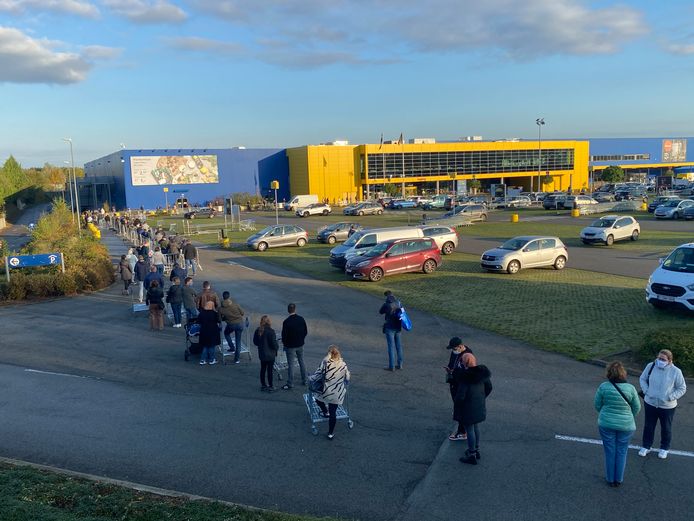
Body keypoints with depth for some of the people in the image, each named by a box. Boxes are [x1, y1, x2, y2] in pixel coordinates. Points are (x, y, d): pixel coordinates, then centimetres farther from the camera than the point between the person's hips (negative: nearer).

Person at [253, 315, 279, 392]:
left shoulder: (258, 330, -4)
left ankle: (263, 385, 28)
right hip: (270, 354, -6)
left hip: (261, 354, 6)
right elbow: (274, 343, -19)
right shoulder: (270, 331, -23)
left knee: (263, 369, 17)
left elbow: (255, 342, 5)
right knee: (269, 370, 4)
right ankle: (270, 387, 13)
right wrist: (277, 348, 1)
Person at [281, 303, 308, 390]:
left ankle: (290, 384, 11)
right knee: (301, 362, 18)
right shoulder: (301, 319, -6)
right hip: (300, 345, 5)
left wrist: (284, 343, 3)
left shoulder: (286, 322, -20)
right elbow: (306, 332, 2)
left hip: (290, 346, -5)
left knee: (290, 365, 4)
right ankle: (304, 381, 26)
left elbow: (284, 335, -15)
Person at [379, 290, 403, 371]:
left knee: (391, 346, -1)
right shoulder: (398, 303, -1)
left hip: (390, 328, -6)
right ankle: (400, 364, 22)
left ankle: (391, 366, 2)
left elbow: (381, 312, 0)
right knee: (398, 346, 14)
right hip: (398, 327, 6)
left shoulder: (386, 304, -16)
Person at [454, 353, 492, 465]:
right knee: (476, 427, 23)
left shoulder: (464, 376, -26)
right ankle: (476, 450, 39)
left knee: (469, 430, 6)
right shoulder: (482, 372, -4)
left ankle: (472, 456, 18)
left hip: (468, 407, -7)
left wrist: (457, 408, -8)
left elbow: (460, 395, -24)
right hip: (479, 405, 7)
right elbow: (489, 387, 8)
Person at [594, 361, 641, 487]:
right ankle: (619, 479, 25)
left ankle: (610, 479, 24)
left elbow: (597, 405, -4)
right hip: (626, 425, 0)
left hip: (606, 424, 0)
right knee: (621, 452, 15)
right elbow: (637, 408, -1)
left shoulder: (603, 386, -14)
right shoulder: (630, 388, -13)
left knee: (610, 451, 13)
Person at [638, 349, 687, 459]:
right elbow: (642, 379, 5)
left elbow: (682, 388, -5)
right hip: (650, 403, 1)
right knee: (648, 426, 17)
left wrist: (671, 397, -15)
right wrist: (646, 391, -8)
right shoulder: (651, 366, -12)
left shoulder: (675, 371, -17)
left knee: (666, 428, 17)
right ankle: (646, 446, 34)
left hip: (667, 406, -1)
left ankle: (664, 448, 39)